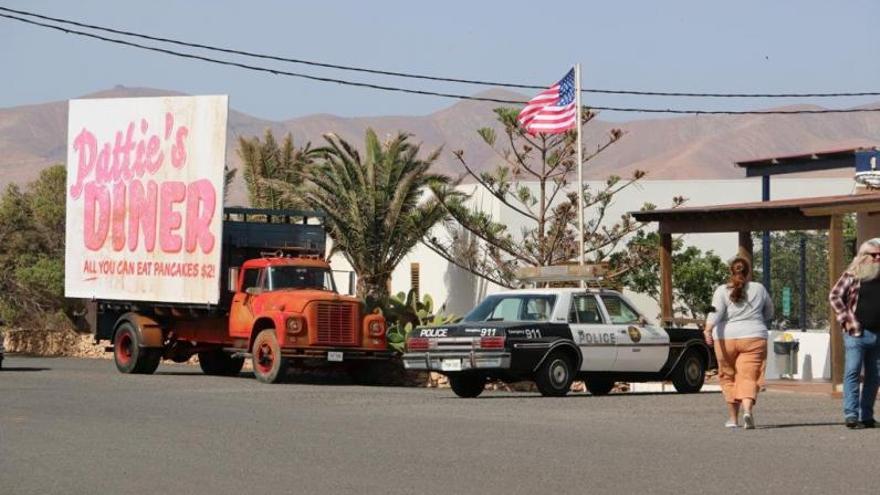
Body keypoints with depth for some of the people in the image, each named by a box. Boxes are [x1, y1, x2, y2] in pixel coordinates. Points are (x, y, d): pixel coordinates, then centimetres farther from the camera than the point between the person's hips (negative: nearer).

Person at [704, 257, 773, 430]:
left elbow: (716, 312, -15)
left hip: (726, 339, 0)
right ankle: (748, 409, -31)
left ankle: (733, 417, 20)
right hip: (754, 338, 0)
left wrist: (708, 330, -23)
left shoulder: (722, 290, 0)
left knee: (728, 377, 14)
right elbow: (769, 314, 20)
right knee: (749, 377, -6)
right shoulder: (759, 289, 7)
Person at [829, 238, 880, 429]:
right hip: (857, 333, -5)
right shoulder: (853, 275, -1)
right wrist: (847, 320, -9)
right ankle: (851, 416, -9)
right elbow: (834, 296, -3)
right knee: (852, 373, -7)